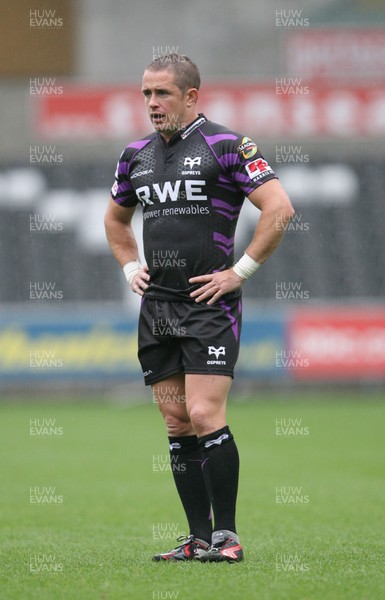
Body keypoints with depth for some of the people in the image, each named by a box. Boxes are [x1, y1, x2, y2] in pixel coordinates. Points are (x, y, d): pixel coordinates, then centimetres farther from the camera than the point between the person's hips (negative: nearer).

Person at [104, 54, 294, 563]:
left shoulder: (227, 147, -7)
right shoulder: (137, 155, 13)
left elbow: (279, 207, -12)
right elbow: (116, 218, 31)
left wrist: (240, 271, -13)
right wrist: (131, 267, 15)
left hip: (210, 304, -6)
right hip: (156, 306, 7)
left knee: (205, 416, -14)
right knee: (177, 424, 6)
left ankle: (226, 537, -7)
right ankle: (200, 539, 11)